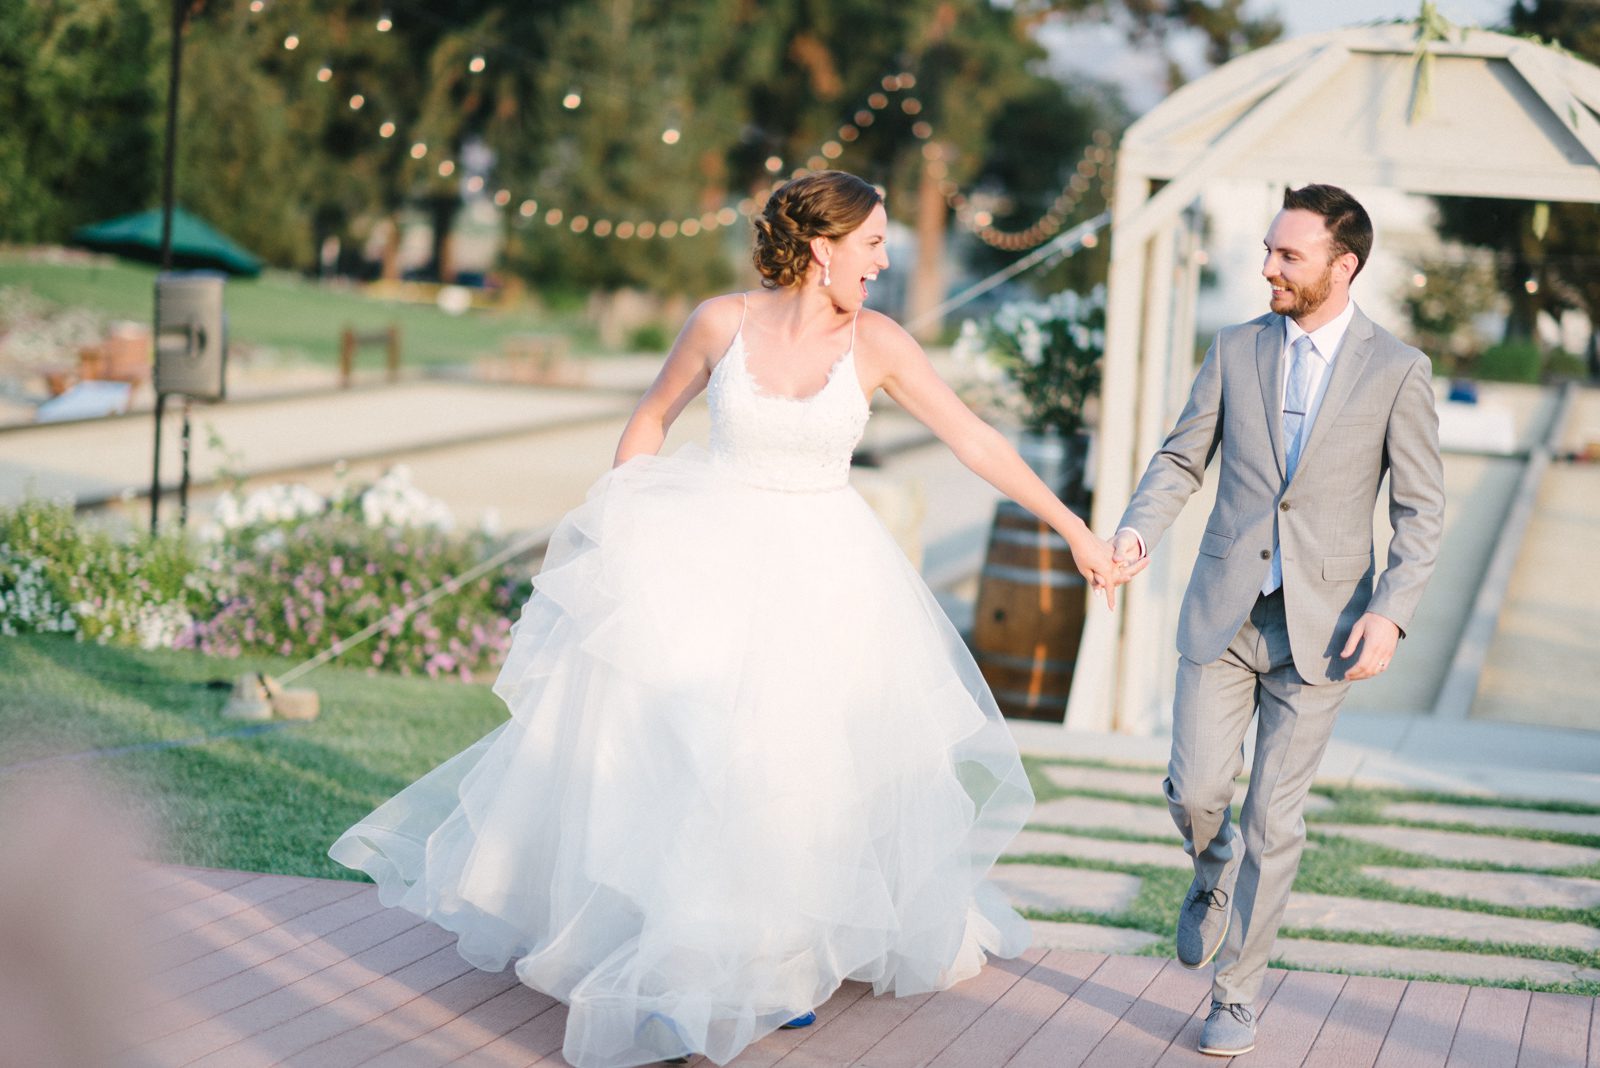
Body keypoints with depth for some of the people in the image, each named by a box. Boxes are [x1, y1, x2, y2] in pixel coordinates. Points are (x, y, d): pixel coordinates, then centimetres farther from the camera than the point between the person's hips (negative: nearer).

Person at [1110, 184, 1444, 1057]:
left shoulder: (1396, 371, -4)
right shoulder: (1235, 350, 4)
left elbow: (1421, 510, -2)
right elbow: (1182, 458, 8)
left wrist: (1391, 611, -14)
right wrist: (1138, 528, -12)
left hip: (1320, 626, -2)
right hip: (1223, 614, 2)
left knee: (1274, 820, 1)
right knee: (1194, 789, -6)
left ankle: (1237, 994, 15)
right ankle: (1215, 867, 31)